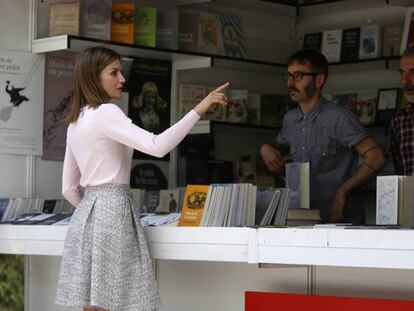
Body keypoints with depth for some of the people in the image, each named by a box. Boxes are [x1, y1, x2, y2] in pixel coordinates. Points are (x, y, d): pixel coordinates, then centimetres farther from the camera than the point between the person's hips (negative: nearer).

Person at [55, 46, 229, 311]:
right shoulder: (105, 112, -9)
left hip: (88, 213, 9)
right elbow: (157, 146, -21)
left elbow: (69, 188, 18)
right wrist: (199, 110, -18)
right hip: (113, 210, -9)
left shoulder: (76, 122, 17)